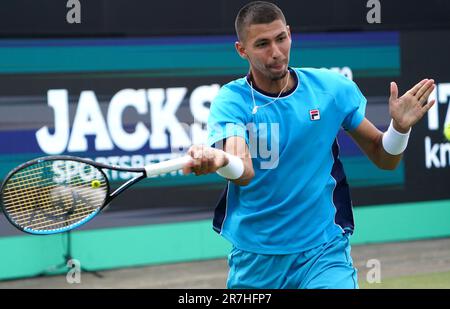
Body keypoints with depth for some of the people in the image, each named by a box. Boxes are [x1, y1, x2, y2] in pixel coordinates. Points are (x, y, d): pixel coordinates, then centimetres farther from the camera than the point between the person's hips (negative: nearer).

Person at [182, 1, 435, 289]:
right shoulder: (232, 100, -9)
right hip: (253, 260, 1)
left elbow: (384, 159, 6)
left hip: (324, 251, -1)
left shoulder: (332, 87, -2)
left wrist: (400, 127, -15)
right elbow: (244, 173, -27)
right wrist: (219, 159, -51)